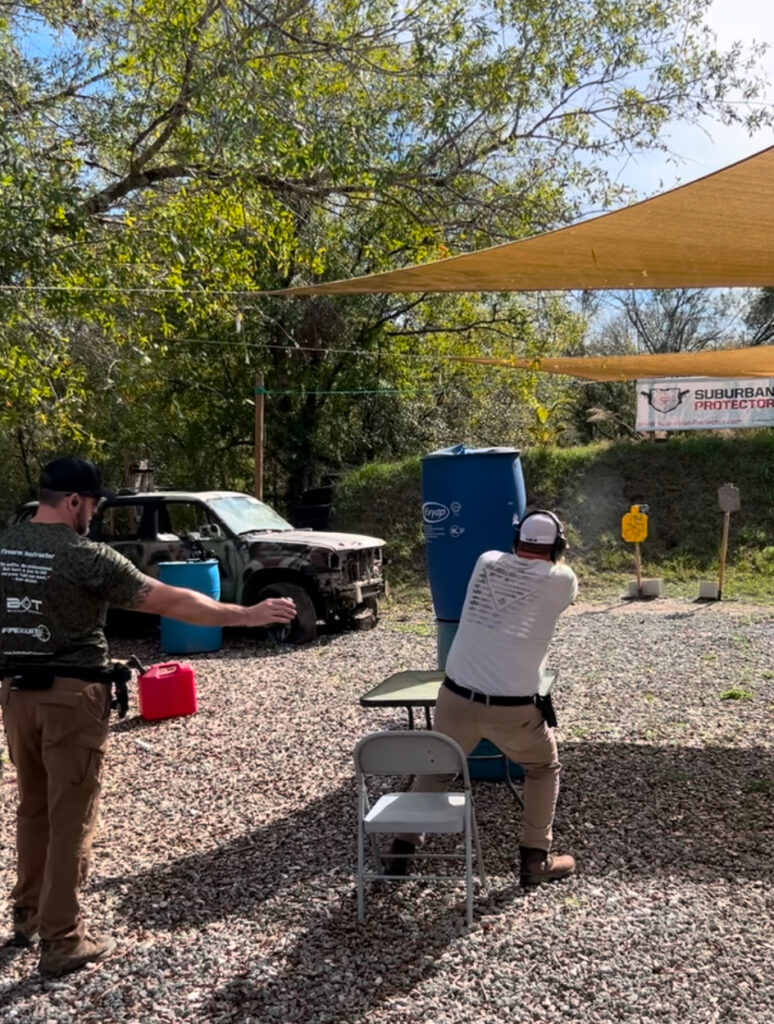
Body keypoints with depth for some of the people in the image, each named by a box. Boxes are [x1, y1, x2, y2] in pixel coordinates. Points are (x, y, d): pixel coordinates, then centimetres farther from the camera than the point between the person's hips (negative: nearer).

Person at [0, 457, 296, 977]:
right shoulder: (86, 556, -17)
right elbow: (170, 601, -21)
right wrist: (247, 615, -18)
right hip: (70, 696, -7)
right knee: (71, 818, 4)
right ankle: (62, 941, 13)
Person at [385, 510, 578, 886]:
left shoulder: (487, 561, 7)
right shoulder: (560, 579, -1)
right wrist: (554, 557, 41)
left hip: (456, 696, 3)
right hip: (514, 708, -3)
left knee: (435, 769, 25)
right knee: (544, 769, 25)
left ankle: (401, 851, 27)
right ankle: (536, 859, 25)